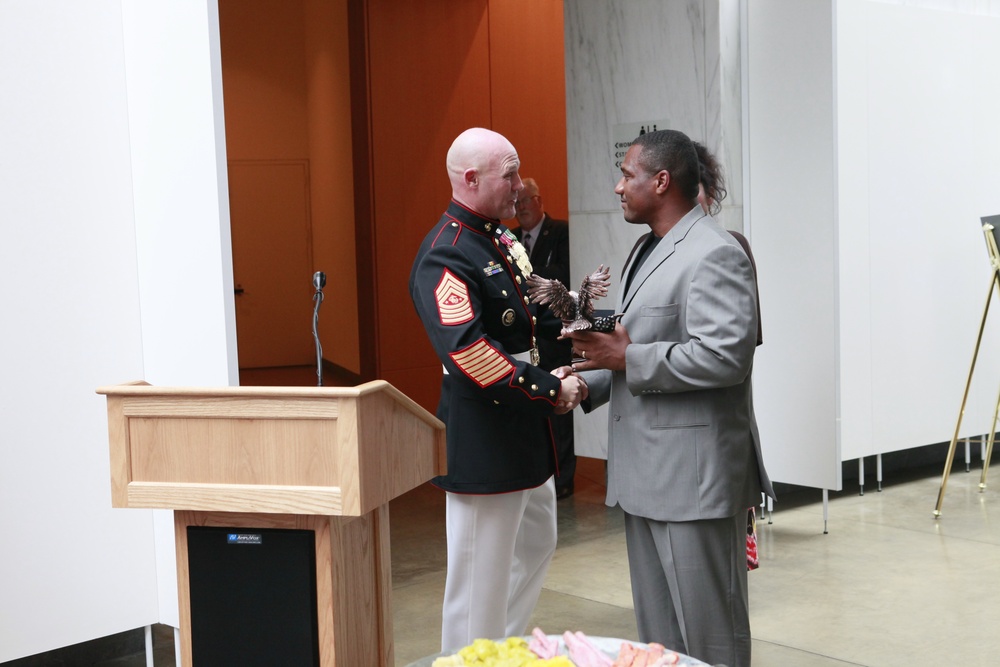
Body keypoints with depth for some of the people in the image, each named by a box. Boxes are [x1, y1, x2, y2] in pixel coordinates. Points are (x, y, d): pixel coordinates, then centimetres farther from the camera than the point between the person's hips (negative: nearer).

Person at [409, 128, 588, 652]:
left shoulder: (503, 241, 10)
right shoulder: (445, 257, -21)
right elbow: (468, 354, -31)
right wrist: (550, 389, -24)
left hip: (526, 435, 11)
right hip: (483, 445, -11)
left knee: (536, 546, 24)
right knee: (481, 571, 1)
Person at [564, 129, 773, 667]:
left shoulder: (714, 254, -15)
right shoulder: (648, 250, 17)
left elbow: (726, 355, -25)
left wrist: (626, 358, -19)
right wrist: (588, 383, 8)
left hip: (694, 474, -10)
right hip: (646, 473, 10)